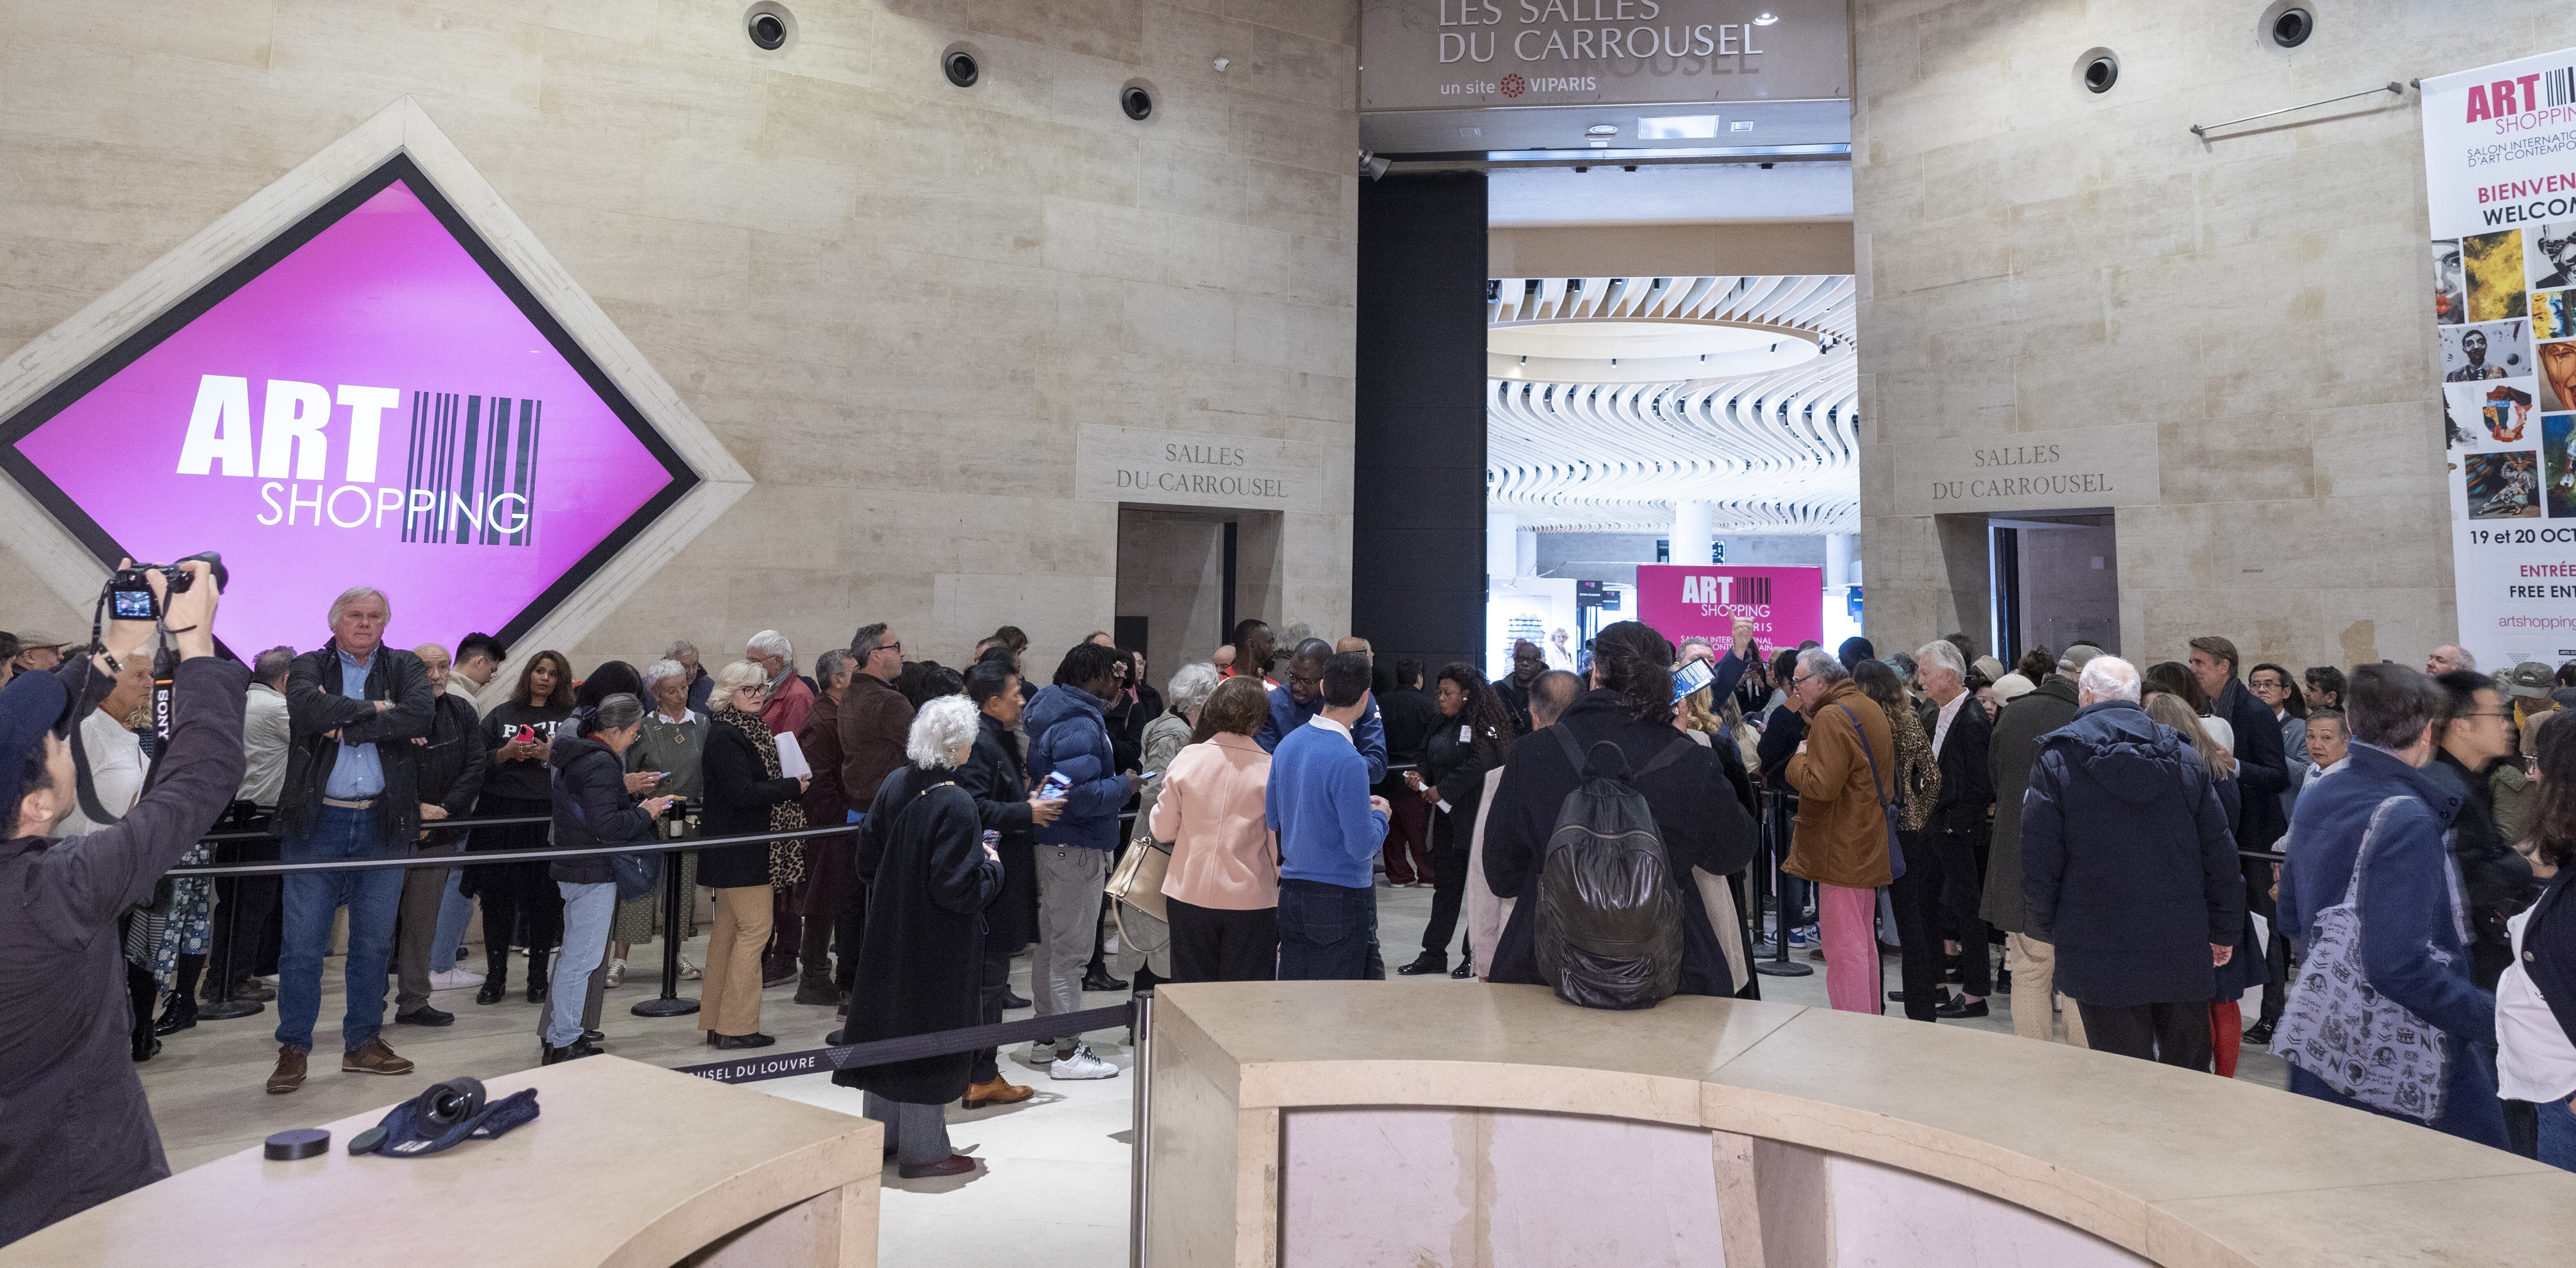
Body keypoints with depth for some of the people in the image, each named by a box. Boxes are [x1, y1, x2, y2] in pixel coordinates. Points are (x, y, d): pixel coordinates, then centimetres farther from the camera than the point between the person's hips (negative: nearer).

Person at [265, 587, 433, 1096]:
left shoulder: (405, 668, 8)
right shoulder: (310, 667, 5)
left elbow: (419, 715, -13)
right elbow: (308, 710, -18)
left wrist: (345, 725, -12)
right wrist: (373, 709, -11)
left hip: (383, 824, 2)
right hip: (317, 822, -1)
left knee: (375, 940, 9)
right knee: (303, 941, 2)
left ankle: (363, 1043, 21)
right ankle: (293, 1048, 14)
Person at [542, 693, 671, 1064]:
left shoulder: (574, 753, 11)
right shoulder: (601, 764, -21)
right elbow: (606, 826, -26)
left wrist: (623, 789, 11)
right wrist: (644, 813, -13)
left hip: (571, 867, 11)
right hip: (594, 873, -11)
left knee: (573, 955, 20)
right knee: (582, 960, -3)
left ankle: (557, 1034, 29)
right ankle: (564, 1044, 3)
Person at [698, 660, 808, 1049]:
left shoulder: (753, 728, 15)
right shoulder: (726, 736, -16)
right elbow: (742, 792, -23)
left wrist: (791, 782, 3)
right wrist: (793, 787, -15)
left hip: (743, 846, 10)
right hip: (740, 848, -10)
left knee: (729, 927, 14)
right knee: (755, 927, -6)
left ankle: (717, 1023, 23)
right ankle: (737, 1027, 1)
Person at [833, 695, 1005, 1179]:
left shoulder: (894, 785, -2)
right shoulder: (955, 804, -24)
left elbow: (866, 858, 6)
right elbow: (959, 889, -25)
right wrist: (991, 866, -7)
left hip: (890, 933, 7)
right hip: (937, 946, -7)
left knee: (890, 1022, 19)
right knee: (929, 1032, 6)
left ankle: (881, 1132, 35)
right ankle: (922, 1149, 18)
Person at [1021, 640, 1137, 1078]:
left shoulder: (1055, 713, 11)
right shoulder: (1080, 726, -21)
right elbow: (1082, 794, -28)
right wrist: (1126, 786, -14)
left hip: (1054, 843, 10)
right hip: (1078, 849, -10)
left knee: (1052, 943, 18)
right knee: (1070, 950, -2)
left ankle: (1047, 1035, 30)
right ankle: (1067, 1050, 7)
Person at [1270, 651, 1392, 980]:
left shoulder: (1287, 744, 2)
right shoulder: (1348, 760, -20)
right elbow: (1362, 847, -19)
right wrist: (1380, 814, 1)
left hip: (1291, 891, 7)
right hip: (1341, 899, -7)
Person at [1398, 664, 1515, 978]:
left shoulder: (1483, 724, -12)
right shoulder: (1444, 724, 14)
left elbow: (1479, 764, -23)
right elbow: (1429, 757, 20)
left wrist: (1440, 791, -19)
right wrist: (1420, 778, -2)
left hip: (1473, 819, -8)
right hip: (1445, 817, 8)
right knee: (1445, 884, 11)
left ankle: (1475, 956, 13)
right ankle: (1434, 953, 16)